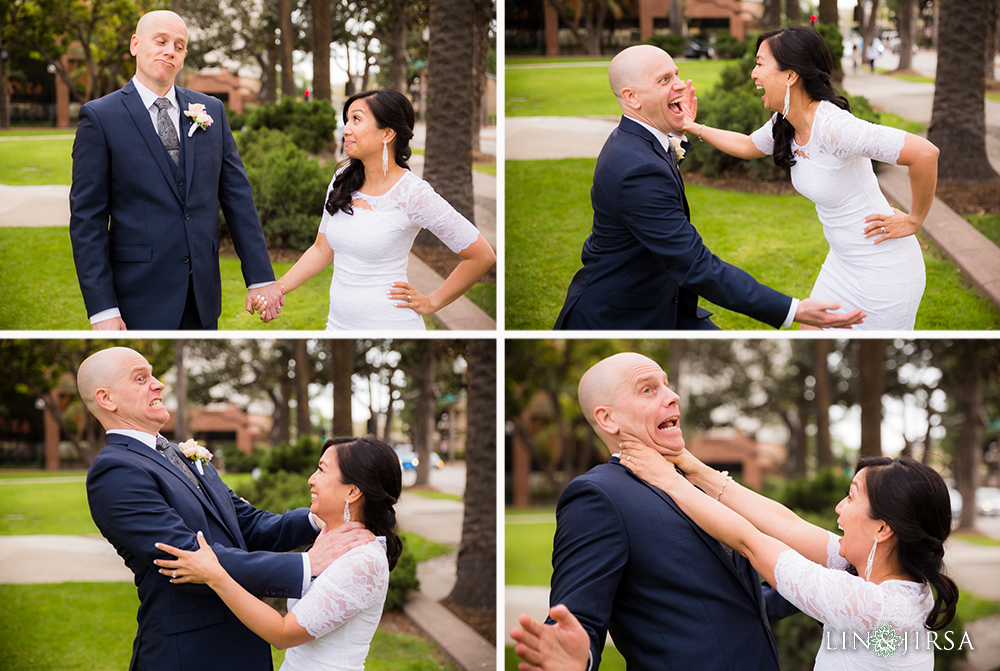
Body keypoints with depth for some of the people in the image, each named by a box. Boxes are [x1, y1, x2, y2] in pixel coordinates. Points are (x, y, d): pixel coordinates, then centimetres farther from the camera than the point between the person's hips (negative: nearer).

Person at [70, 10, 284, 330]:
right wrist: (101, 309, -14)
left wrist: (260, 277, 2)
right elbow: (86, 217, -7)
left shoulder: (211, 111, 8)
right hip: (140, 299, -4)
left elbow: (237, 197, 8)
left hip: (203, 295, 4)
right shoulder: (100, 117, -4)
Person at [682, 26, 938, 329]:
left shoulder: (831, 127, -29)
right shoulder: (785, 124, -2)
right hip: (843, 263, 8)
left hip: (883, 269, -8)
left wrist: (914, 221, -22)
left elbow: (925, 153, -35)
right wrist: (692, 127, 19)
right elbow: (747, 146, 23)